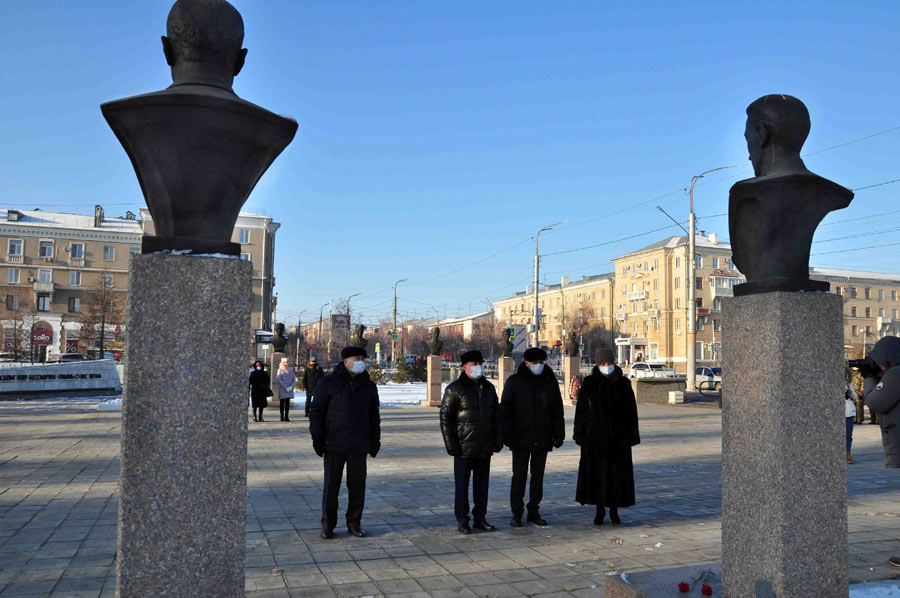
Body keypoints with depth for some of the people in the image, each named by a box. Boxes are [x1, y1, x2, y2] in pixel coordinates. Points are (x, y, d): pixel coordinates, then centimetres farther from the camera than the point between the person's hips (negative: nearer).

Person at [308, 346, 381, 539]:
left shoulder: (368, 386, 10)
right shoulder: (328, 383, -2)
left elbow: (374, 416, 18)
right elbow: (316, 411, 0)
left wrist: (375, 440, 13)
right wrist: (317, 437, -6)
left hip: (359, 446, 3)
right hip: (334, 445, -3)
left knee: (357, 485, 6)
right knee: (331, 486, 2)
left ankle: (354, 523, 19)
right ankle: (328, 525, 15)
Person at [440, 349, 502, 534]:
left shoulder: (488, 388, 12)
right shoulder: (455, 389, -6)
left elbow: (496, 415, 17)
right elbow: (445, 417, -7)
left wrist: (498, 440, 10)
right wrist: (451, 444, -12)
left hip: (485, 447, 5)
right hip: (464, 447, -5)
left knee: (482, 483, 11)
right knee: (462, 485, 1)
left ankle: (480, 517, 22)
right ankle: (462, 520, 11)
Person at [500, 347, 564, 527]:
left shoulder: (550, 382, 7)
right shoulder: (514, 381, -2)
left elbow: (557, 412, 11)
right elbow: (505, 410, -4)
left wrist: (559, 434, 6)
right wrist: (507, 435, -10)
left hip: (542, 439, 3)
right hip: (521, 439, -3)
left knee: (538, 476, 10)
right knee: (519, 476, 1)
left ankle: (534, 512, 20)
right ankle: (517, 513, 11)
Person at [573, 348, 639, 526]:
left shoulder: (623, 383, 0)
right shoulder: (589, 383, -1)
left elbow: (631, 411, 2)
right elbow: (581, 410, 0)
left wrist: (632, 436, -1)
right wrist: (580, 435, -3)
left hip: (618, 435, 0)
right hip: (595, 435, 0)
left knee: (617, 472, 4)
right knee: (596, 471, 2)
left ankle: (614, 511, 16)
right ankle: (600, 510, 16)